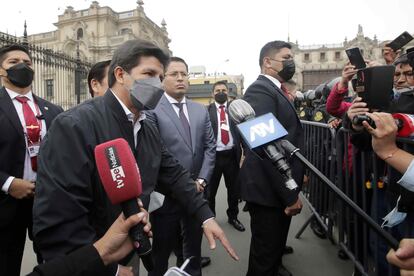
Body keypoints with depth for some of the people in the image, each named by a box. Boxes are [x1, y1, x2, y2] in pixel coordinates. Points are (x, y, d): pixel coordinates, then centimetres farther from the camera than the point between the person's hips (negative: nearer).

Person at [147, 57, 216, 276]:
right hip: (166, 194, -5)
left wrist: (202, 180, -3)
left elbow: (210, 146, 7)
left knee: (193, 248, 21)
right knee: (162, 251, 16)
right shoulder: (152, 110, -10)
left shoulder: (201, 110, 9)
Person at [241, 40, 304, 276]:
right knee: (265, 255, 9)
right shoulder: (260, 90, -18)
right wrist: (290, 194, -22)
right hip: (269, 189, -10)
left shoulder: (276, 91, 14)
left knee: (276, 246, 28)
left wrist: (296, 175, 14)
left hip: (281, 187, 10)